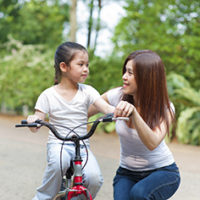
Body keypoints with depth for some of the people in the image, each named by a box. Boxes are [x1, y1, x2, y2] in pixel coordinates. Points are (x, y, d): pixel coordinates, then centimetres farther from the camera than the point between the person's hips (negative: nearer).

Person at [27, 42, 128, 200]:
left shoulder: (87, 91, 4)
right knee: (59, 161, -37)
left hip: (82, 146, 2)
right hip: (58, 144, -2)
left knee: (94, 178, -24)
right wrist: (32, 121, -28)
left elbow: (106, 107, -10)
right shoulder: (48, 95, -1)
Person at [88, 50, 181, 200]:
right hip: (127, 173, 3)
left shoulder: (165, 108, -18)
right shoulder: (117, 96, -11)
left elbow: (152, 143, -37)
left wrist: (133, 112, -49)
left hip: (162, 172, -2)